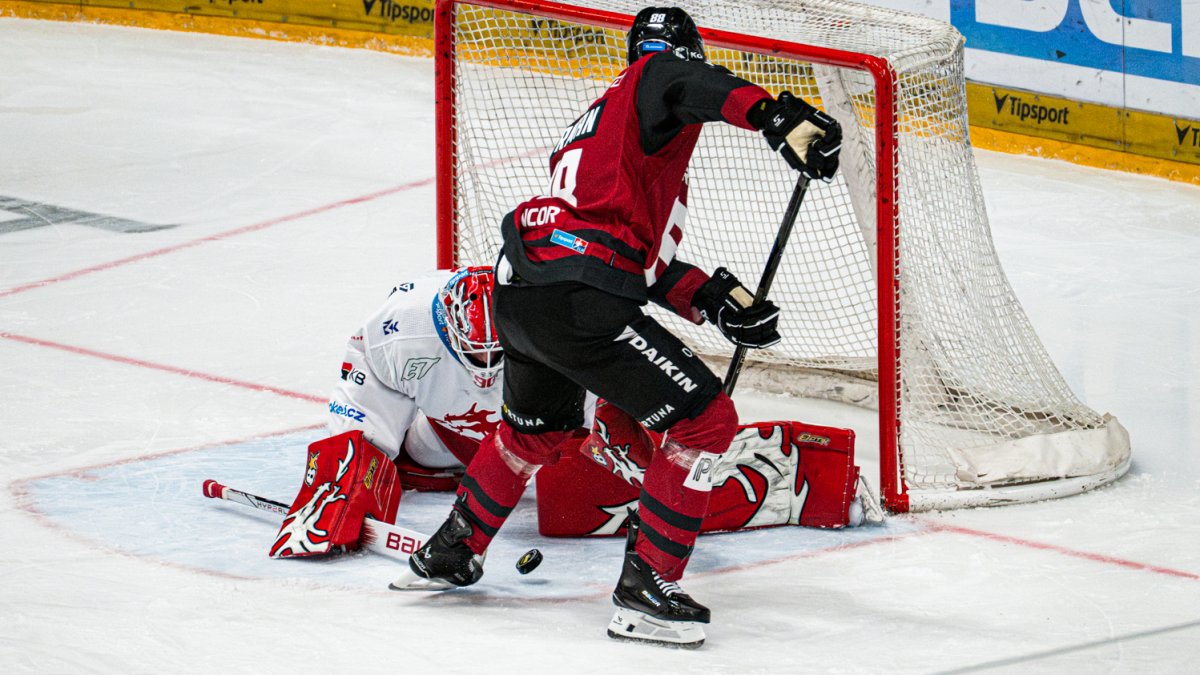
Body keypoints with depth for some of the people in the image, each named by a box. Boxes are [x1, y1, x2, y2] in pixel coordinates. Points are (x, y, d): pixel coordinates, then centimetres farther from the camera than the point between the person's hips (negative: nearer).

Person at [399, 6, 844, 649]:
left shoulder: (598, 115, 31)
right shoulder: (653, 80, 5)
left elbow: (643, 252, 28)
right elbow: (691, 85, -23)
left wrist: (715, 297, 18)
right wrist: (778, 116, -37)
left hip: (517, 291, 9)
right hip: (578, 299, -9)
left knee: (540, 429, 36)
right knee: (704, 421, -4)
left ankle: (448, 552, 47)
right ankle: (646, 591, -5)